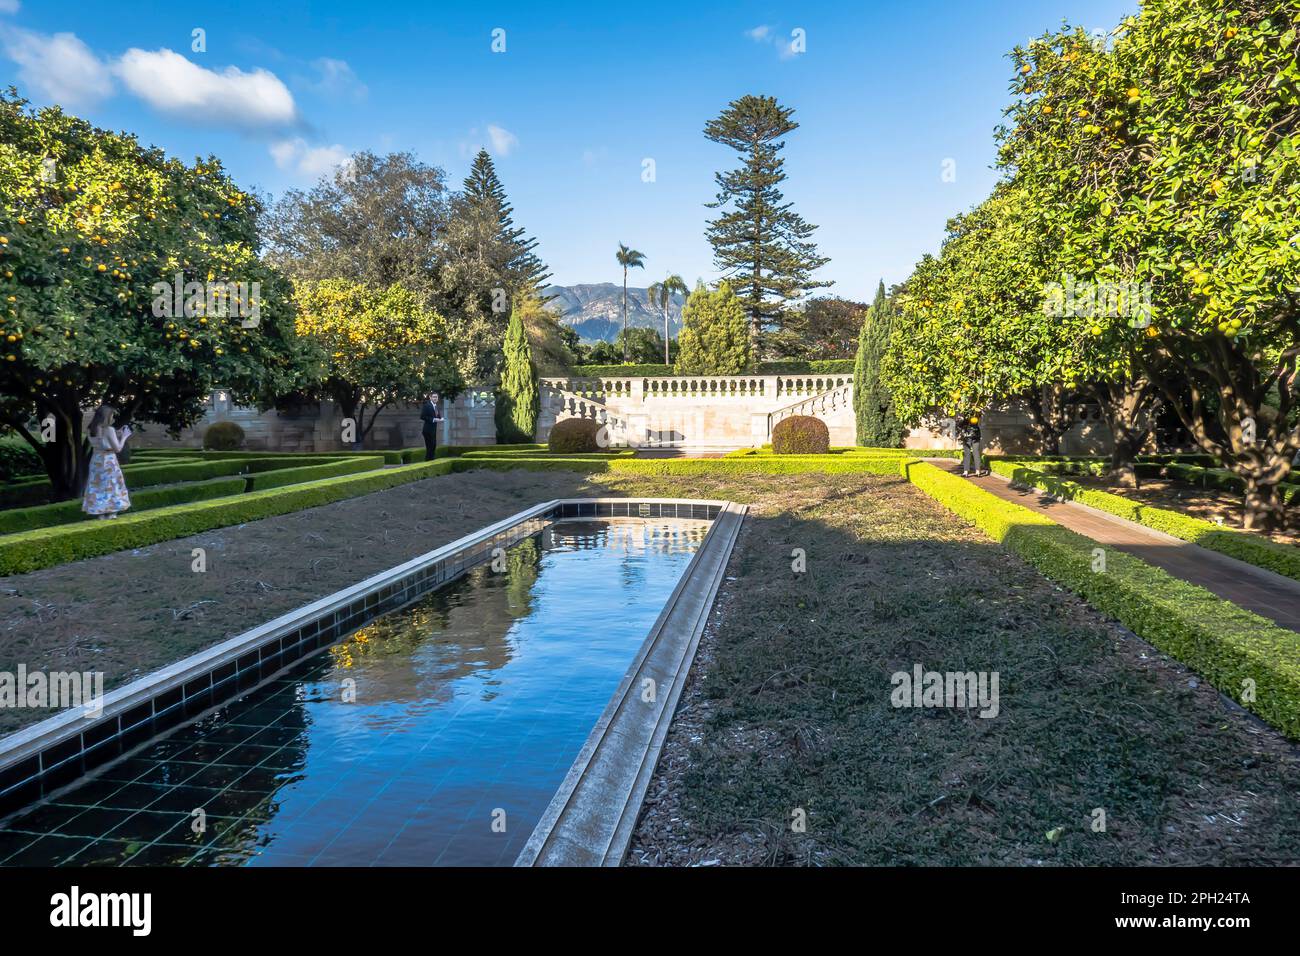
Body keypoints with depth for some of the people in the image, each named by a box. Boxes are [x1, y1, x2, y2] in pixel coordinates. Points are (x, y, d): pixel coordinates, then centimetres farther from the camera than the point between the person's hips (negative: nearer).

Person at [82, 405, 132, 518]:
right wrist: (124, 436, 0)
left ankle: (100, 513, 12)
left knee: (97, 486, 10)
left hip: (96, 461, 6)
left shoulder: (93, 430, 4)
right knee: (110, 486, 6)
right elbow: (117, 448, -14)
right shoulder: (109, 430, -15)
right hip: (108, 461, -6)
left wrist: (116, 436, 17)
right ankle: (110, 512, 9)